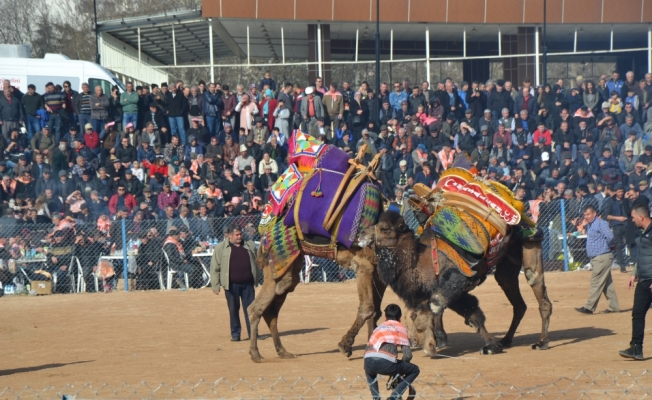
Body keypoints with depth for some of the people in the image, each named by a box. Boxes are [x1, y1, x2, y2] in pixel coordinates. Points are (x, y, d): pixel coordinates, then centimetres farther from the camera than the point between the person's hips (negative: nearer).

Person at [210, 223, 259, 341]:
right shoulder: (221, 248, -1)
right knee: (233, 309, 3)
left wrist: (256, 279, 16)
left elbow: (256, 263, 19)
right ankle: (235, 334, 11)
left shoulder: (250, 246, 10)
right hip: (231, 285, -3)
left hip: (248, 284, 3)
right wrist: (216, 285, -5)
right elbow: (214, 268, -1)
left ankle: (253, 333, 9)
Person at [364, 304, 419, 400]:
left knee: (369, 372, 43)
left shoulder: (379, 327, 33)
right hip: (386, 363, -5)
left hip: (368, 363, 5)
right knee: (415, 370, 18)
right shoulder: (400, 328, 18)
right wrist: (401, 369, 28)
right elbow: (407, 355, 8)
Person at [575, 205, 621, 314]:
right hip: (595, 258, 10)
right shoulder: (589, 225, 17)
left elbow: (610, 236, -23)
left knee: (596, 282, -9)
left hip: (602, 257, -10)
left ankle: (589, 307, -10)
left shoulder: (600, 223, -13)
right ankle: (614, 306, 15)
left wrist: (603, 244, -9)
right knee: (607, 284, 12)